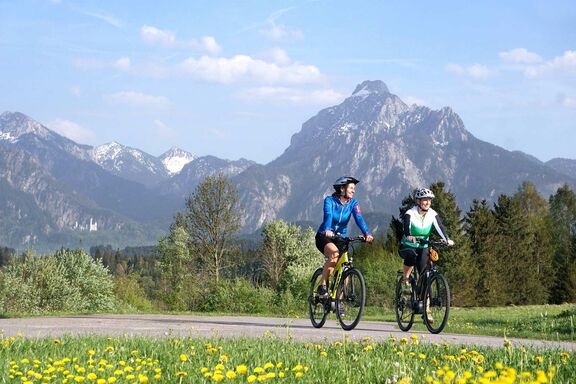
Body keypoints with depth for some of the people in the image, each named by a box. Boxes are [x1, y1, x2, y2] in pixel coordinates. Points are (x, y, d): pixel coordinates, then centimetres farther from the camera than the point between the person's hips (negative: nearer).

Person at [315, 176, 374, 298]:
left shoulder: (353, 203, -4)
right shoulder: (330, 200, -13)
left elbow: (359, 219, -19)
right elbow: (328, 215, -31)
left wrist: (367, 233, -38)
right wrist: (327, 230, -51)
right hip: (324, 237, -4)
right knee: (334, 253, -35)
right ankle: (322, 286, -27)